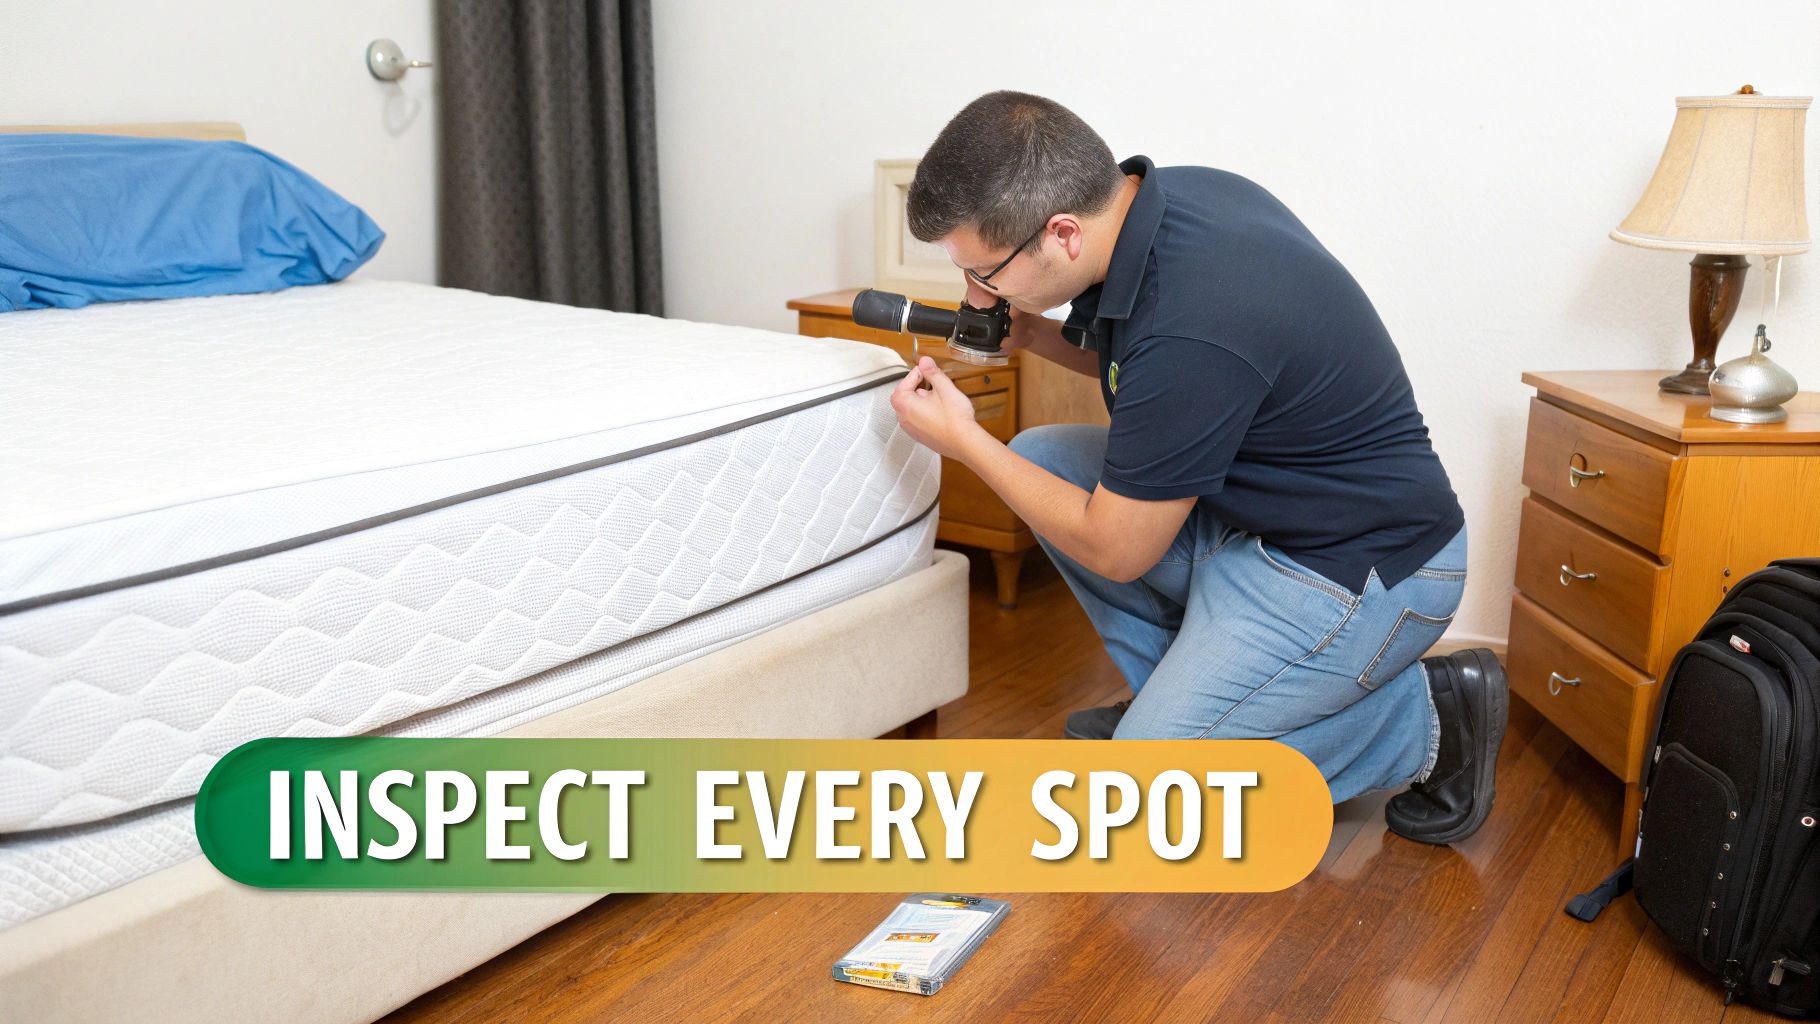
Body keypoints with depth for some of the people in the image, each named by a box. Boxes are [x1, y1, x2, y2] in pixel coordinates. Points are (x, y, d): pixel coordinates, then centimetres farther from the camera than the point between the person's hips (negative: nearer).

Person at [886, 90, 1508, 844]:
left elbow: (1116, 551, -19)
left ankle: (1423, 717, 5)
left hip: (1358, 573, -9)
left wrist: (963, 440, -11)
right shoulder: (1163, 195, -6)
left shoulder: (1190, 330, -33)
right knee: (1039, 461, 5)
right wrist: (1034, 335, -1)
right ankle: (1175, 695, 16)